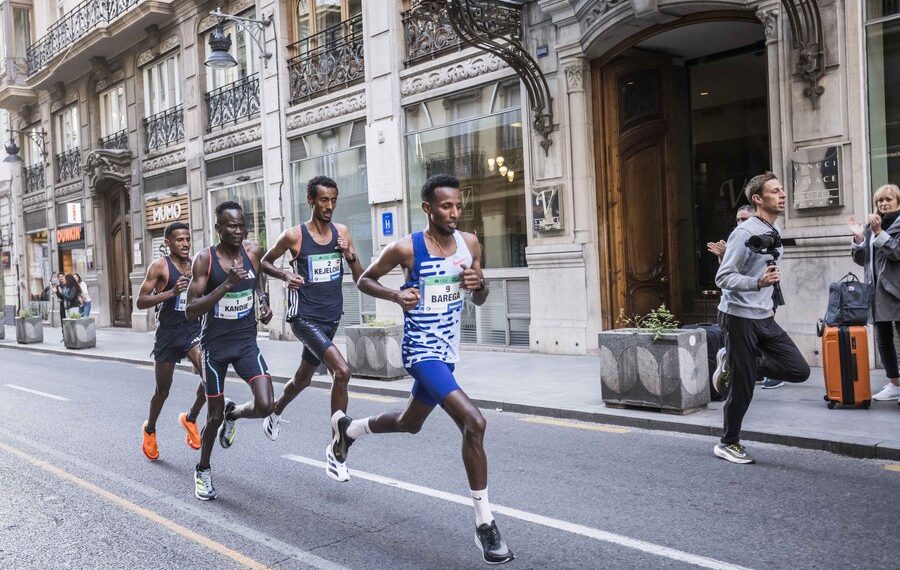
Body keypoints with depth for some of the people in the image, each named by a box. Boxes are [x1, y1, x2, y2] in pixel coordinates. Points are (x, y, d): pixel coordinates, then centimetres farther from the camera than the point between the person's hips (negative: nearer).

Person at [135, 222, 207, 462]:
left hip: (193, 328, 3)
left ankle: (190, 419, 3)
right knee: (162, 389, 11)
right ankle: (149, 429, 39)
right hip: (168, 333, -3)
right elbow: (141, 301, -13)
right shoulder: (160, 266, -8)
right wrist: (171, 292, -25)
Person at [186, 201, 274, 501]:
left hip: (246, 341, 3)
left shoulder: (253, 252, -3)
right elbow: (191, 311, -20)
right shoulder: (205, 259, -15)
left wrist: (264, 302, 2)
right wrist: (226, 285, -30)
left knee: (265, 406, -15)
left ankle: (233, 413, 21)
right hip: (215, 344, -3)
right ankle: (203, 470, 34)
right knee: (214, 415, 7)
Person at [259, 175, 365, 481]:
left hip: (331, 318, 6)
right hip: (304, 317, -6)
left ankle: (275, 413, 55)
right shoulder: (294, 235, -9)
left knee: (303, 377, 24)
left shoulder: (342, 232, 3)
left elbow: (360, 279, 5)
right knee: (342, 371, -24)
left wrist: (350, 256, -15)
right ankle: (336, 450, -14)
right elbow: (264, 262, 6)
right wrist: (286, 275, -13)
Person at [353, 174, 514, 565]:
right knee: (474, 422, -23)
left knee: (409, 423, 26)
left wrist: (479, 284, -13)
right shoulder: (406, 248, -15)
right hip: (422, 352, -7)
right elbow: (364, 280, 0)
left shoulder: (469, 244, 0)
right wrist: (396, 295, -19)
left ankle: (349, 428, 56)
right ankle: (484, 523, -10)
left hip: (448, 352, 7)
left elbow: (479, 301, 10)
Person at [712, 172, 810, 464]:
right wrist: (759, 282, -33)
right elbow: (723, 277, -20)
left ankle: (732, 366, 16)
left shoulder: (775, 232, 12)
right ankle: (728, 444, 17)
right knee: (742, 386, -2)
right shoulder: (744, 233, -16)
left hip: (764, 317, 8)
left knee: (799, 370, 1)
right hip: (740, 317, -8)